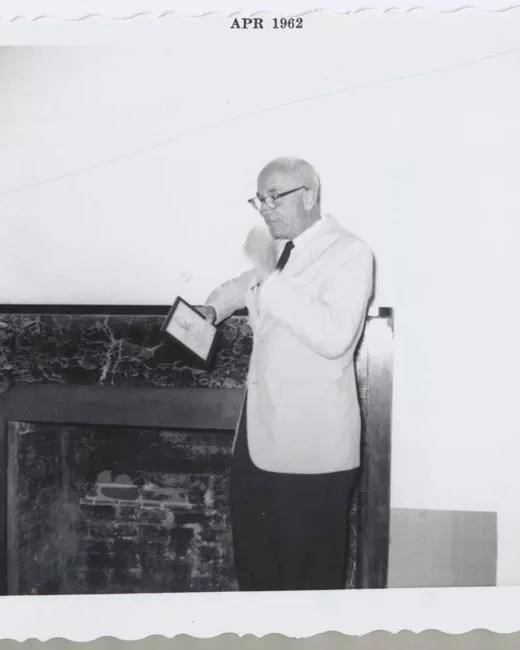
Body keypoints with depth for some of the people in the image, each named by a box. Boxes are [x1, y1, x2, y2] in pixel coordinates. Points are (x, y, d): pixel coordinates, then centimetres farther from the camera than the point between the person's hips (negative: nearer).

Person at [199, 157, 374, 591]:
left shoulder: (350, 252, -11)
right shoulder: (277, 249, 11)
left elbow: (334, 337, -26)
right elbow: (244, 286, 34)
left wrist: (270, 275, -24)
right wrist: (212, 308, 14)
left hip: (311, 440, -7)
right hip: (259, 429, 8)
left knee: (309, 570, 6)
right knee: (252, 560, 21)